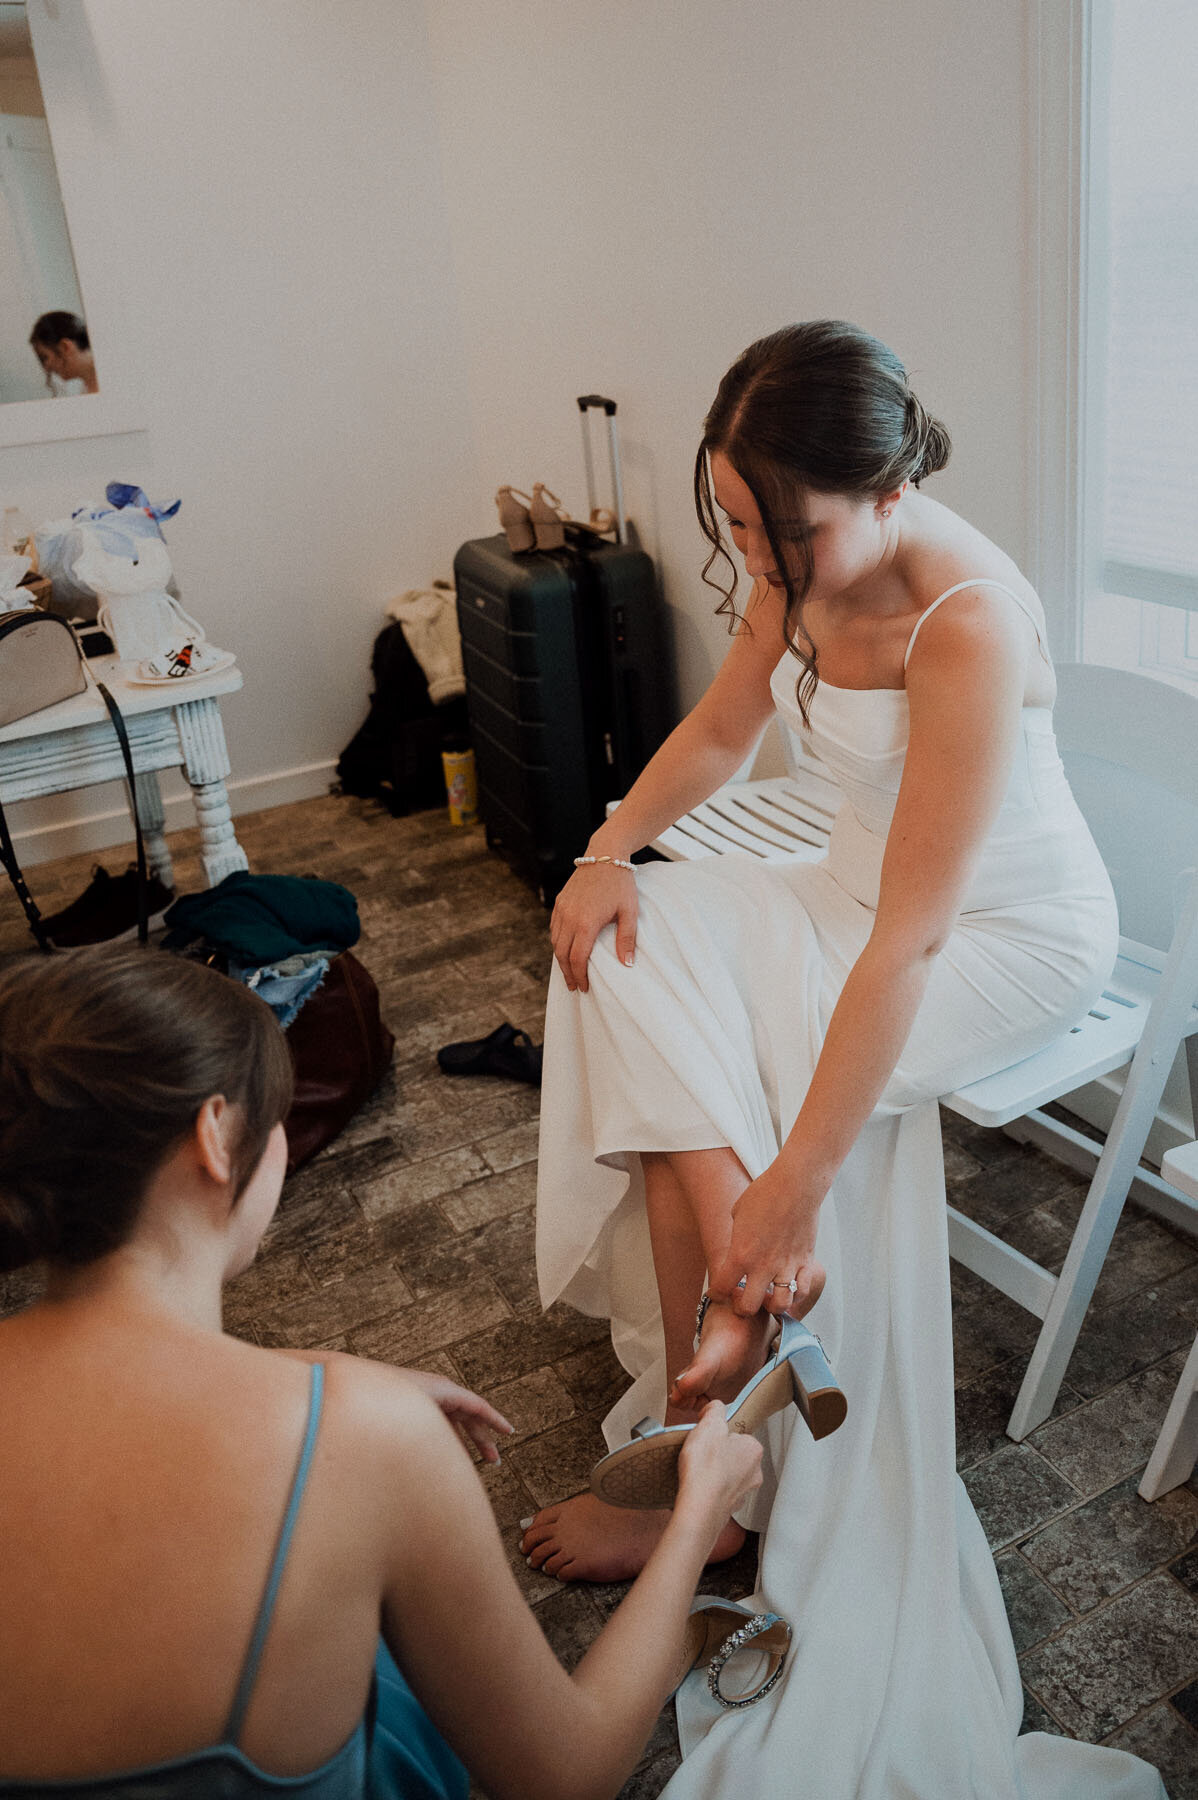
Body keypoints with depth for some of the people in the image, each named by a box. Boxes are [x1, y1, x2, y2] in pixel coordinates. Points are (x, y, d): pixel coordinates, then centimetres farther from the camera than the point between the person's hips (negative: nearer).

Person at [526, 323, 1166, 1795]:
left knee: (691, 1069, -22)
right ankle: (740, 1316, -15)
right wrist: (608, 851, -10)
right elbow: (719, 729, 8)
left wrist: (795, 1183, -36)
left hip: (1016, 933, -7)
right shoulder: (805, 571, -7)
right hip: (870, 886, 8)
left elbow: (907, 943, -35)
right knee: (642, 956, -16)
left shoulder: (969, 625, -31)